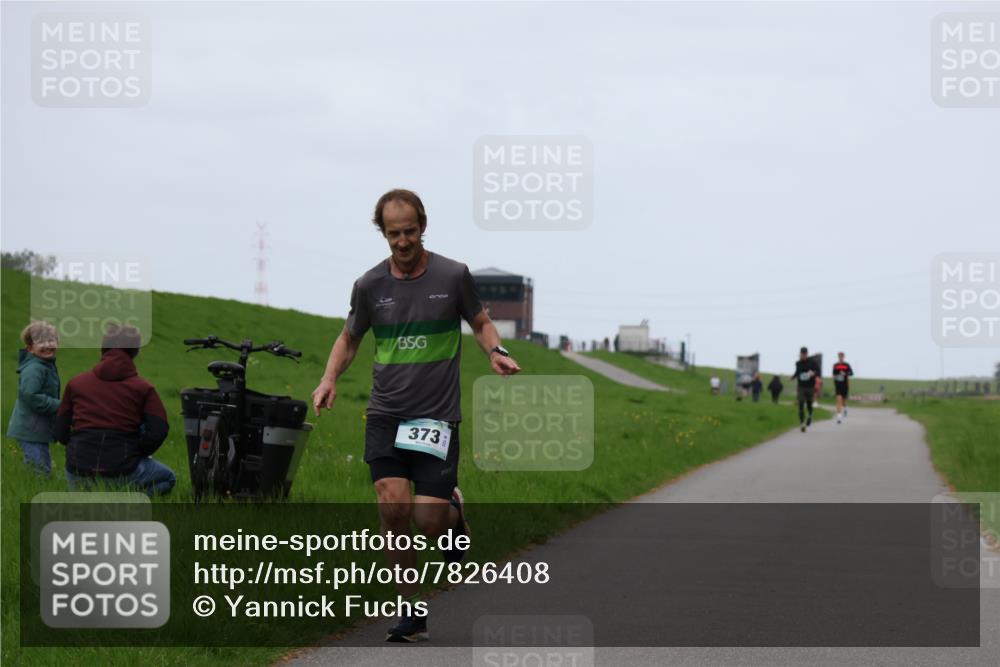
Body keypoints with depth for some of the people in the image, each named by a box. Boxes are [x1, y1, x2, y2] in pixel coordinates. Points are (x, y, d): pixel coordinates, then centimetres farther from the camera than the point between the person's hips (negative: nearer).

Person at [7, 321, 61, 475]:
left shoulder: (47, 365, 13)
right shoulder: (34, 369, -21)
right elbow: (30, 396, -29)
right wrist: (58, 406, -23)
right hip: (30, 430, -10)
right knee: (40, 469, -9)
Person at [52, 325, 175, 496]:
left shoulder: (75, 383, 9)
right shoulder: (143, 388, 1)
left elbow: (59, 432, 8)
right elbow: (158, 432, -9)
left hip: (79, 472, 3)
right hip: (122, 473, -3)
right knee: (167, 478, 24)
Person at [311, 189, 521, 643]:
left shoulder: (453, 276, -2)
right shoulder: (369, 285, 2)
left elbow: (480, 322, 13)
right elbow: (350, 338, 17)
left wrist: (496, 351, -7)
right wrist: (330, 378, 0)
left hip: (437, 417, -1)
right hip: (386, 414, 1)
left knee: (428, 520, -10)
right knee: (393, 502, -16)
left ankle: (453, 514, 30)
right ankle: (411, 609, -2)